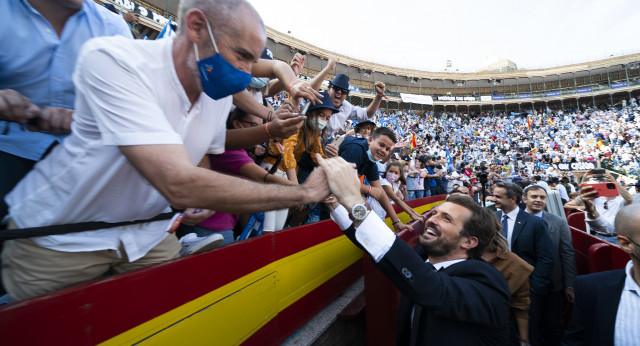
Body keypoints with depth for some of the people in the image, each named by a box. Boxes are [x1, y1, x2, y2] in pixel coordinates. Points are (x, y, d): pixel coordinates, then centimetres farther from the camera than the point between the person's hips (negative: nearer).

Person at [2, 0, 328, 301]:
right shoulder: (111, 60, -29)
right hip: (60, 235, -4)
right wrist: (303, 192, -34)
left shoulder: (220, 94, -7)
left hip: (147, 235, 5)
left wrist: (269, 130, -3)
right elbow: (180, 185, -40)